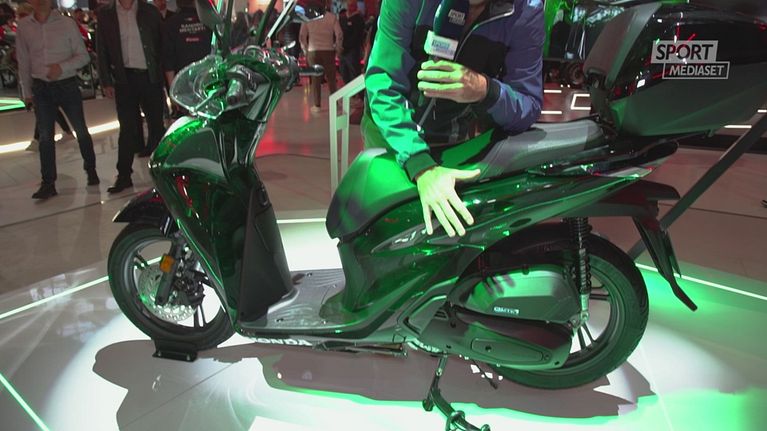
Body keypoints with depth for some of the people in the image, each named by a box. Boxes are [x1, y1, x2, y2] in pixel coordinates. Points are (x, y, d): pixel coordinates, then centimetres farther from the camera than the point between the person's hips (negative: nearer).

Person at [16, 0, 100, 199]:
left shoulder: (67, 23, -3)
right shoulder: (23, 27, 3)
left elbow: (83, 56, -2)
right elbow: (23, 62, 9)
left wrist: (62, 67, -19)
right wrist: (27, 92, 10)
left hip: (67, 84, -2)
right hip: (41, 89, 2)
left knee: (81, 131, 6)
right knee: (45, 136, 2)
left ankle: (91, 169, 26)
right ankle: (48, 183, 7)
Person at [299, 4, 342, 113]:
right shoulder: (331, 16, 0)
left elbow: (302, 36, 0)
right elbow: (339, 34, -5)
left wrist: (305, 50, 11)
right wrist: (338, 49, 6)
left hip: (313, 51, 0)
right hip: (328, 51, 0)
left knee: (315, 78, 5)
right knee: (331, 78, 9)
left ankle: (317, 105, 5)